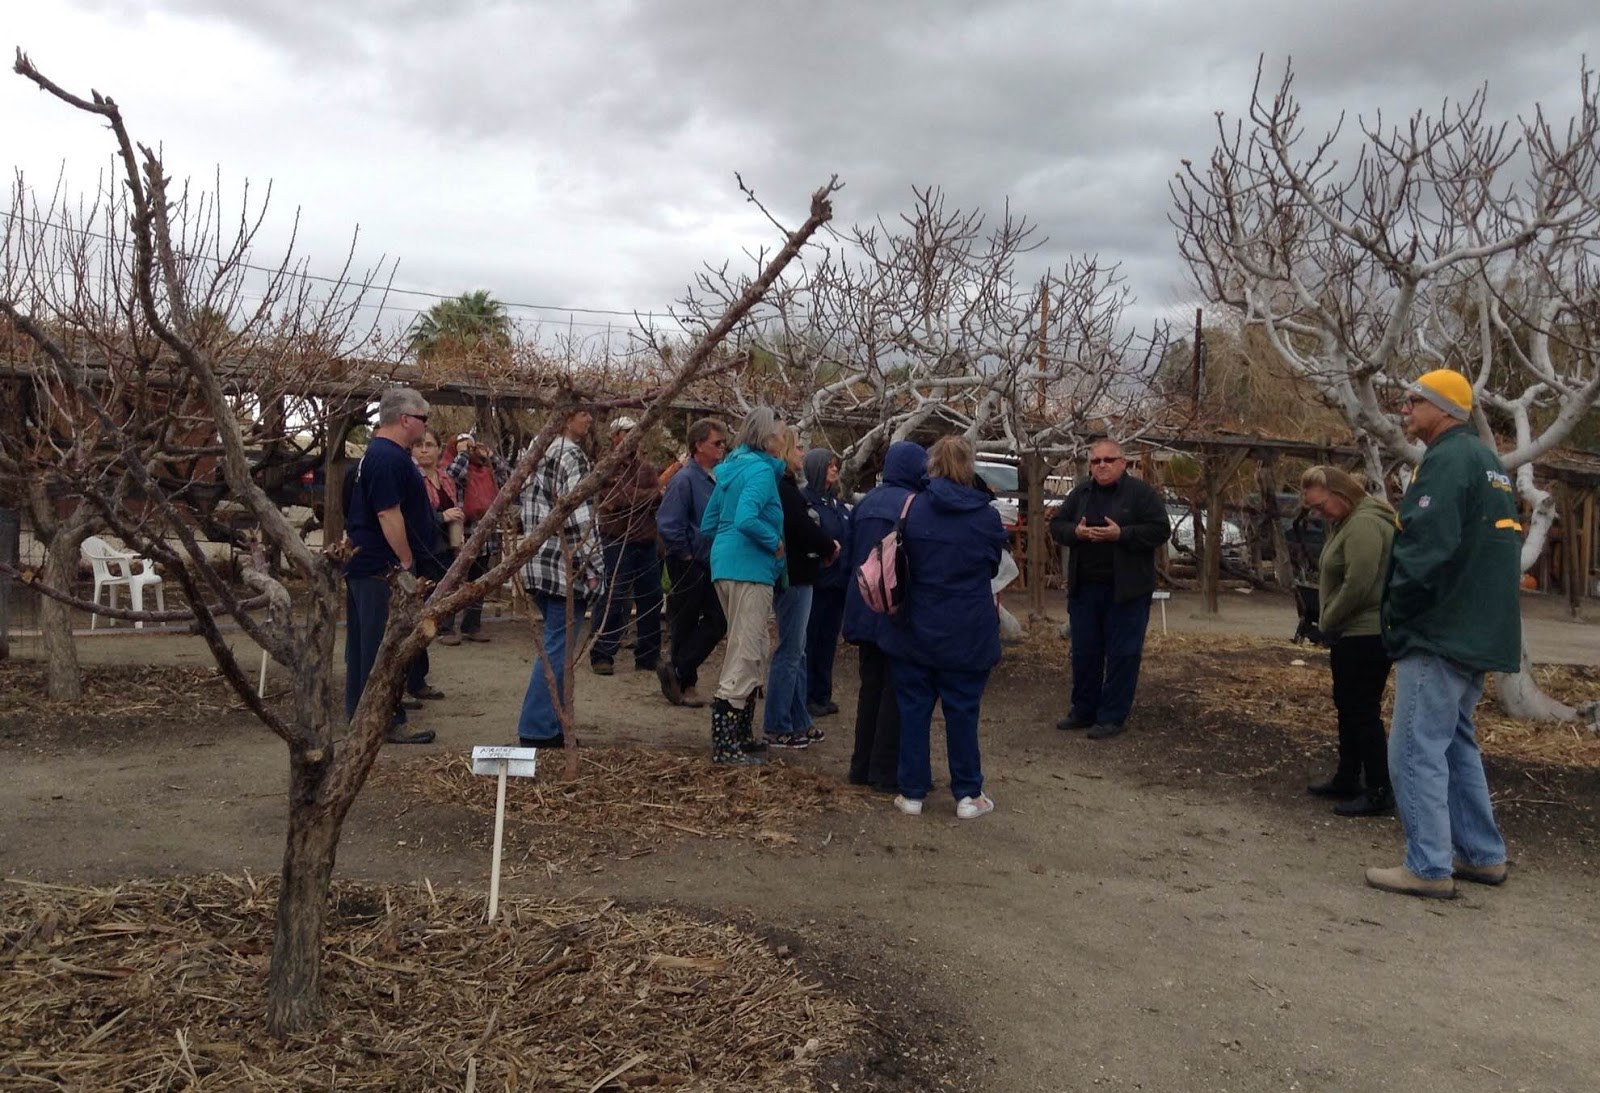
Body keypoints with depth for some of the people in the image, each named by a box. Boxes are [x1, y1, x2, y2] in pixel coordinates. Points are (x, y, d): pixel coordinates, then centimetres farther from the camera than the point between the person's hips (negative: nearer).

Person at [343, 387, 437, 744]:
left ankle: (358, 712, 24)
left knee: (363, 643, 15)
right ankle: (388, 721, 0)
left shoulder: (378, 453, 15)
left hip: (363, 564, 11)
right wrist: (407, 562, -18)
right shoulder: (389, 458, -19)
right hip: (383, 568, -11)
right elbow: (389, 515, -23)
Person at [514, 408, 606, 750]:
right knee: (559, 651, -4)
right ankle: (538, 731, -2)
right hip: (566, 567, -9)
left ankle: (551, 724, 22)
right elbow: (581, 517, -19)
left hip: (538, 564, 10)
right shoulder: (571, 455, -13)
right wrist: (594, 569, -14)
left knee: (556, 647, 17)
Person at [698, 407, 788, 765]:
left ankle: (740, 736, 25)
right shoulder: (761, 471, -12)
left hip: (726, 567, 10)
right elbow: (746, 519, -27)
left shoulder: (733, 468, 16)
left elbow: (708, 525, 18)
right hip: (750, 570, -10)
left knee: (749, 654, 18)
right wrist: (775, 543, -13)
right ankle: (725, 746, -3)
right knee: (745, 655, -5)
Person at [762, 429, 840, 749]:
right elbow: (802, 528, -23)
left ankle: (799, 722, 23)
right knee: (789, 653, -5)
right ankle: (777, 728, 1)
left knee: (796, 653, 15)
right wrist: (830, 548, -7)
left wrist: (823, 548, 2)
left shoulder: (785, 485, 15)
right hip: (793, 577, -11)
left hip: (794, 576, 11)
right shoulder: (784, 488, -17)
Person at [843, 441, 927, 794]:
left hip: (864, 612, 7)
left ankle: (863, 765, 21)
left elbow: (850, 556, 14)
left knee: (870, 686, 15)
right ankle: (887, 770, 4)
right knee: (897, 689, 1)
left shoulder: (866, 503, 9)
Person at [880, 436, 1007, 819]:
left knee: (913, 708, 9)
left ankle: (912, 792, 15)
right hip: (967, 636, 0)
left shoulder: (913, 509, -7)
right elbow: (993, 567, 9)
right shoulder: (987, 516, -6)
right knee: (962, 711, 9)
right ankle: (968, 794, 16)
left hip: (915, 630, 0)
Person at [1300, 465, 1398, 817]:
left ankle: (1379, 792, 2)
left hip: (1366, 634, -11)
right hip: (1352, 632, 11)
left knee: (1363, 710, -5)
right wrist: (1328, 624, 12)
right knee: (1347, 707, 18)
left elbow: (1358, 584, -26)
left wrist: (1328, 623, -14)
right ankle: (1347, 779, 29)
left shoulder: (1364, 524, -20)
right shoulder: (1347, 522, 15)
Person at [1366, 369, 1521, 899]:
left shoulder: (1446, 461, -15)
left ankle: (1428, 867, -2)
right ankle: (1482, 854, 25)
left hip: (1438, 633, -10)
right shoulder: (1487, 461, 17)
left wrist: (1396, 611, -11)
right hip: (1476, 632, 10)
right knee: (1456, 743, 19)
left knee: (1417, 749, -6)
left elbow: (1426, 548, -25)